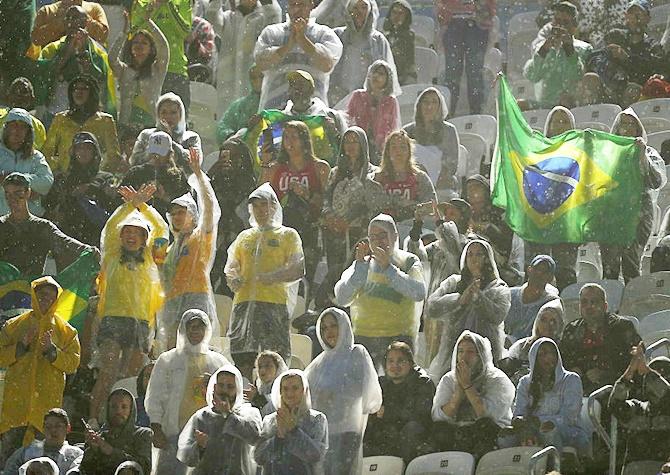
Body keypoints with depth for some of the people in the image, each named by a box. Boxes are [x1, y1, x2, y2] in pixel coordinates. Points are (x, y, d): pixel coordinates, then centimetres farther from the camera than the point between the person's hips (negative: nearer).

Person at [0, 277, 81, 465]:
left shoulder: (66, 331, 11)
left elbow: (73, 364, 4)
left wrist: (52, 351, -11)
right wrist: (21, 346, -7)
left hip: (48, 400, 0)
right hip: (17, 399, 0)